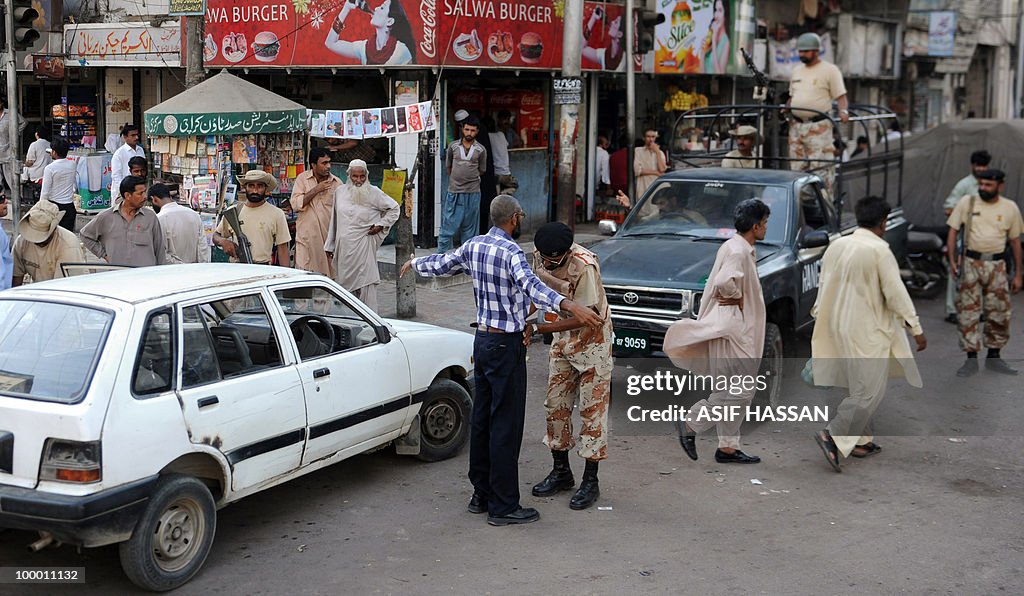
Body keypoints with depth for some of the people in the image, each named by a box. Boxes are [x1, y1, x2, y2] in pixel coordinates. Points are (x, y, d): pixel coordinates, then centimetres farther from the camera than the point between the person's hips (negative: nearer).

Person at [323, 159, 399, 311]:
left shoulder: (373, 193, -2)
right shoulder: (340, 191, 8)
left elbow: (394, 208, 10)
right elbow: (334, 220, 17)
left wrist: (381, 225, -1)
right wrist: (330, 246, 19)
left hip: (363, 246, -4)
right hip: (343, 246, 4)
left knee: (366, 283, -9)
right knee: (345, 283, 7)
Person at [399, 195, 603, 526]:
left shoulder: (474, 245, 6)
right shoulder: (510, 252, -18)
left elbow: (441, 263, 21)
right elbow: (531, 285, -37)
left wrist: (415, 263, 43)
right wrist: (570, 306, -50)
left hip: (482, 340, 9)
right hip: (506, 346, -9)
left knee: (482, 419, 14)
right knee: (506, 425, -4)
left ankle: (481, 494, 23)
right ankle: (503, 506, 0)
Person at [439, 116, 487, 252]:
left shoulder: (481, 150, 3)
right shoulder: (453, 146, 4)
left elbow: (481, 171, 11)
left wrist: (469, 179, 12)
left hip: (472, 192, 0)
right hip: (454, 191, 0)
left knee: (469, 226, 6)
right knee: (448, 225, -1)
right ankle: (441, 254, 4)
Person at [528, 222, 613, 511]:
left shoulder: (584, 266, -29)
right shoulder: (540, 255, -7)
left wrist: (537, 329, -31)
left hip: (592, 340, -7)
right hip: (562, 339, 7)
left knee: (592, 409, -4)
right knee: (555, 406, 9)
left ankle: (590, 482, 2)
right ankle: (561, 472, 23)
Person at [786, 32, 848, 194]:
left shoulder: (830, 70, -1)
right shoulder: (797, 70, 18)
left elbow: (841, 95, -6)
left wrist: (843, 111, -23)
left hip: (818, 126, -6)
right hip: (796, 125, 7)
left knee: (820, 167, -11)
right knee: (797, 167, 9)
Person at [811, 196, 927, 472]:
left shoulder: (837, 245, 5)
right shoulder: (879, 250, -15)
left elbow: (823, 285, 12)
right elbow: (895, 292, -16)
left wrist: (820, 316, 24)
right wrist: (916, 328, -10)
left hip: (840, 325, 8)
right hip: (868, 331, -8)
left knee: (860, 386, 18)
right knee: (869, 390, -4)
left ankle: (860, 441, 23)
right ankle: (833, 436, -12)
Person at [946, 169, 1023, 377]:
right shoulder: (967, 203, -2)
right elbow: (952, 231, 2)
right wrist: (952, 260, -9)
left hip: (996, 265, 1)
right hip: (971, 262, -1)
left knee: (999, 313, 5)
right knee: (969, 313, -2)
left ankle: (994, 358, 19)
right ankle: (971, 359, 5)